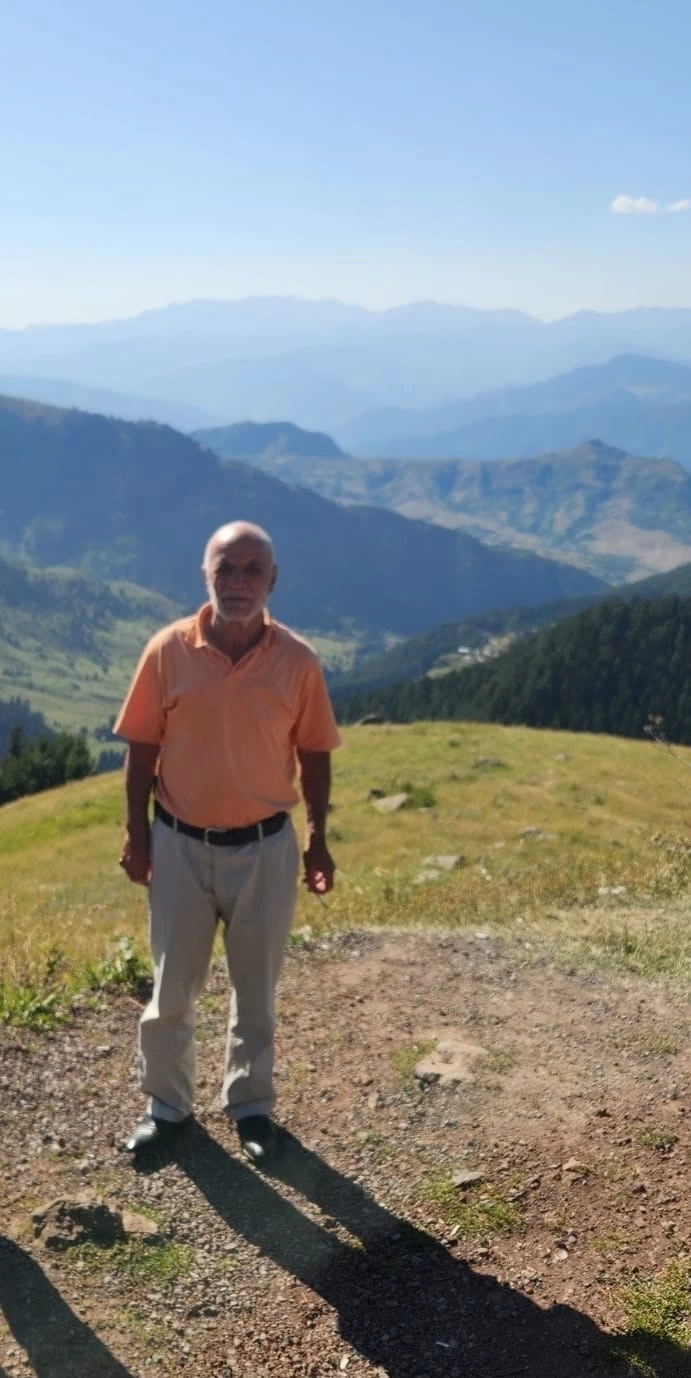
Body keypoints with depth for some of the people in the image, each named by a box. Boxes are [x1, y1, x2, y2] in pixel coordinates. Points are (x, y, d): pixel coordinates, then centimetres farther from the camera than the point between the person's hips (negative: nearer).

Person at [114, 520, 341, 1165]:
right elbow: (142, 748, -1)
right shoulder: (168, 650, -9)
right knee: (171, 988, 14)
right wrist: (136, 832, -1)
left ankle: (251, 1105, 36)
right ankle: (166, 1103, 36)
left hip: (265, 848, 0)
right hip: (180, 845, 0)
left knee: (256, 990, 16)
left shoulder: (298, 659, -9)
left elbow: (313, 755, 0)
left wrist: (318, 840, 3)